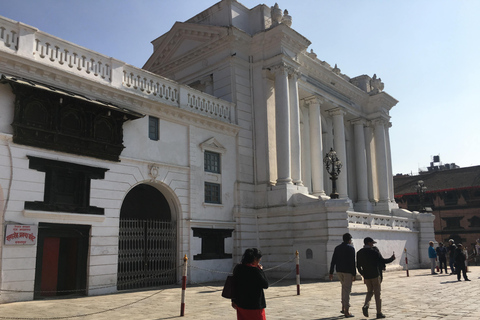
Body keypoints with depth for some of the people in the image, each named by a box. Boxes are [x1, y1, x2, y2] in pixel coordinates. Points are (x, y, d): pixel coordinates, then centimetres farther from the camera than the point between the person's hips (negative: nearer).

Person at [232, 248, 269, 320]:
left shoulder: (237, 268, 0)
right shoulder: (255, 271, -20)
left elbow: (234, 285, 7)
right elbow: (265, 285, -11)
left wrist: (233, 300, 16)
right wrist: (261, 271, -5)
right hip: (254, 306, -6)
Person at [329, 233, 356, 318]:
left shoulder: (337, 248, 8)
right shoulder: (351, 248, -7)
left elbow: (333, 261, 6)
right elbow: (353, 262, -13)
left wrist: (331, 273, 8)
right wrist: (354, 274, -10)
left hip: (339, 271, 5)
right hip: (348, 271, -5)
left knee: (344, 287, 22)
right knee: (347, 290, -1)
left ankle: (343, 308, 20)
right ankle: (346, 312, 1)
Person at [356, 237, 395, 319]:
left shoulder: (359, 253, 4)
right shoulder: (373, 252, -11)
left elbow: (358, 266, 7)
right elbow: (382, 261, -7)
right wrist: (392, 258, 9)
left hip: (366, 276, 4)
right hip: (375, 275, -4)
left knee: (370, 292, 18)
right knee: (377, 293, 5)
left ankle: (366, 305, -8)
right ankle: (379, 313, 9)